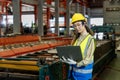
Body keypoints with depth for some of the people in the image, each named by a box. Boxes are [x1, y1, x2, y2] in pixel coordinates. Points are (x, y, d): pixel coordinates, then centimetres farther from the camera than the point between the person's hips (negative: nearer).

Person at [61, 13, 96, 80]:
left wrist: (76, 63, -29)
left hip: (84, 71, -5)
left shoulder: (90, 39, -11)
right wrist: (66, 58, -10)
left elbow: (88, 59, -15)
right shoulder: (76, 38, 6)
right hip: (73, 70, 5)